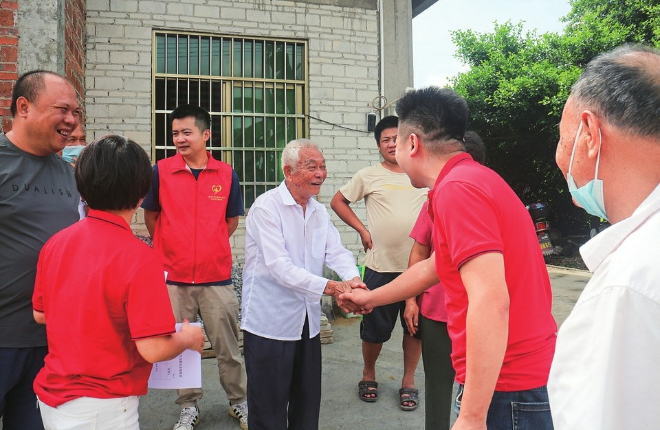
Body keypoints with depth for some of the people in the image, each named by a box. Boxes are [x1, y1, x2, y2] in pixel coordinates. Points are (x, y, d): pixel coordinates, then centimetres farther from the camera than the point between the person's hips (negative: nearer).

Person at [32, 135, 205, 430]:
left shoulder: (55, 243, -5)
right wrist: (188, 338, -4)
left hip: (52, 395, 7)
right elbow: (153, 349, -23)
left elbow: (40, 313, 9)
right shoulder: (138, 257, -24)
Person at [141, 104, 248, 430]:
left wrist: (210, 246, 6)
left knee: (227, 345, 10)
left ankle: (238, 401, 29)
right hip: (173, 276, 0)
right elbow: (151, 216, 9)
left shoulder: (226, 173, 1)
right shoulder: (161, 171, -2)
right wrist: (172, 248, 10)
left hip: (217, 275, 0)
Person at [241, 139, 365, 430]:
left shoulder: (320, 212, 9)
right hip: (269, 322, -7)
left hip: (308, 322, 7)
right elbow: (279, 266, -26)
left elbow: (337, 252, -2)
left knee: (308, 404, 19)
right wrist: (329, 287, -33)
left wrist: (353, 279, -23)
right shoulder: (266, 207, -16)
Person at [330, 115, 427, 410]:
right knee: (374, 328, 8)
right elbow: (338, 201, 6)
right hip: (380, 266, -1)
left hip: (418, 265, 2)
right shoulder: (369, 176, 1)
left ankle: (408, 381, 28)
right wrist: (362, 230, -2)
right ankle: (368, 374, 32)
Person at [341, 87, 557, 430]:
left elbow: (491, 301, -28)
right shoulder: (476, 179, 12)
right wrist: (371, 298, 33)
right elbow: (431, 267, 22)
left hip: (504, 389, -9)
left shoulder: (457, 189, -20)